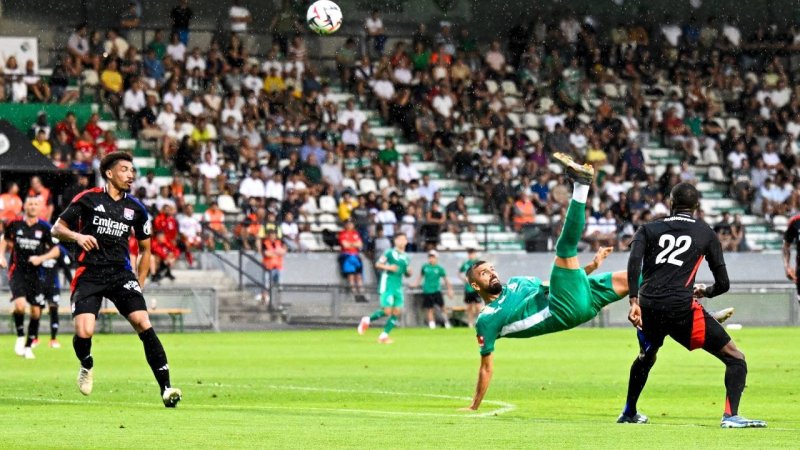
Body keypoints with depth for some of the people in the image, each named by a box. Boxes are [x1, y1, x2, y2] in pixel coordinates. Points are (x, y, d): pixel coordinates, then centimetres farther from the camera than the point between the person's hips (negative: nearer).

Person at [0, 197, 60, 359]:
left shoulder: (44, 227, -2)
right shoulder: (15, 224, 0)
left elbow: (55, 250, 3)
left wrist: (41, 258, -13)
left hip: (36, 272, 1)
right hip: (17, 271, -1)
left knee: (36, 312, 1)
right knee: (20, 304, -22)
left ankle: (28, 346, 17)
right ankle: (20, 337, 2)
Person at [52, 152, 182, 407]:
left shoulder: (136, 209, 10)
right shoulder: (88, 199, 1)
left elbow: (145, 249, 20)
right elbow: (57, 228, 4)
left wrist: (139, 284, 12)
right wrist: (78, 236, -16)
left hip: (121, 273, 2)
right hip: (89, 274, -2)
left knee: (143, 324, -18)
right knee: (83, 332, -18)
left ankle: (166, 388, -17)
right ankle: (87, 366, 20)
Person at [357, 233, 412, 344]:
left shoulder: (406, 258, 15)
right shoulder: (389, 253, -2)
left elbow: (406, 273, 25)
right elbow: (378, 264, -5)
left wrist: (409, 272, 2)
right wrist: (388, 267, -21)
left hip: (398, 288, 6)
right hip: (387, 285, -6)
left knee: (397, 312, -3)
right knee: (387, 311, -12)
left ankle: (384, 336, 3)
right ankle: (367, 320, 12)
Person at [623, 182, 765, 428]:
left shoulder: (649, 229, 17)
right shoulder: (706, 233, 13)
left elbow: (634, 261, -4)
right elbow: (723, 284, 13)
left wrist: (634, 301, -9)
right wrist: (704, 291, 35)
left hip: (648, 308, 4)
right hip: (681, 307, -4)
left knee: (646, 357, 35)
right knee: (735, 358, 2)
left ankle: (629, 413, 45)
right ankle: (730, 415, -16)